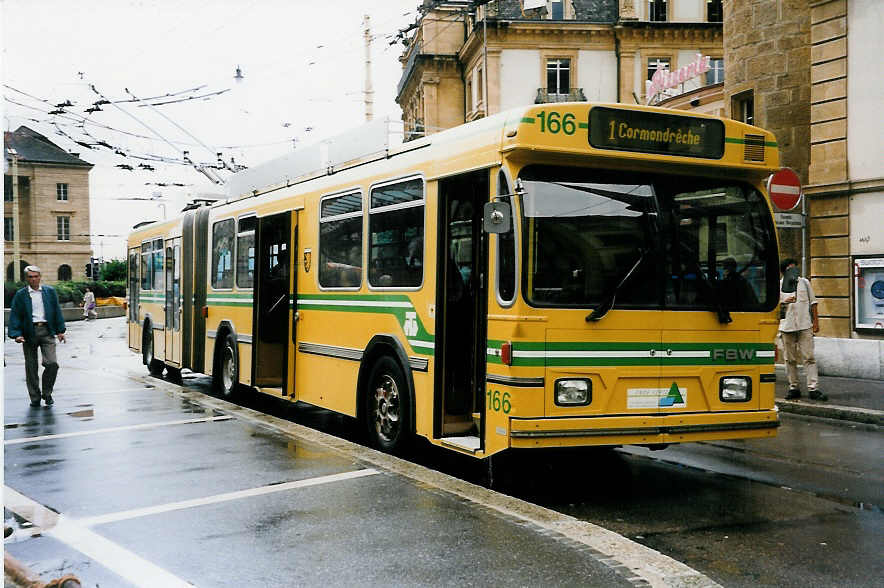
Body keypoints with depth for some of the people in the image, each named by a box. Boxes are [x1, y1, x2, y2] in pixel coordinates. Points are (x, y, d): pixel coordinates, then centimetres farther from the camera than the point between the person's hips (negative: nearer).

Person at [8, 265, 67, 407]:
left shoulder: (50, 292, 9)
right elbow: (15, 316, 2)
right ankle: (35, 398, 15)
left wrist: (60, 330, 8)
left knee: (52, 363, -11)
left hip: (47, 331, 0)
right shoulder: (20, 295, 4)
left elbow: (57, 311, 12)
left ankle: (47, 393, 10)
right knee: (31, 368, 4)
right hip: (29, 333, 0)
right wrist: (16, 334, -9)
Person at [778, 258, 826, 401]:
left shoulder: (804, 282, 12)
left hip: (805, 325, 0)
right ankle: (794, 388, 12)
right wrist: (784, 303, -13)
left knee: (809, 357, -6)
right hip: (787, 326, 0)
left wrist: (816, 321, 7)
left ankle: (813, 388, -8)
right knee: (790, 359, 4)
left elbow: (812, 302, 13)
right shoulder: (778, 285, 6)